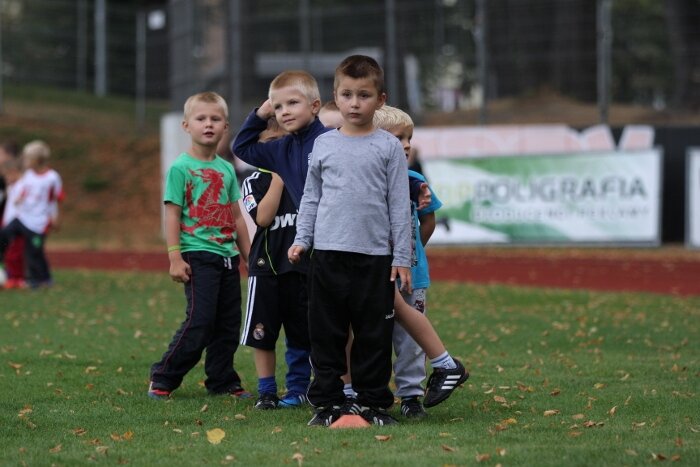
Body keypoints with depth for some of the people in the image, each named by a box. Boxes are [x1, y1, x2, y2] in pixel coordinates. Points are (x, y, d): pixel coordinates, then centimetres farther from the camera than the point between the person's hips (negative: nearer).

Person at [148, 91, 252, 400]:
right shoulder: (181, 168, -5)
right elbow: (172, 215, -7)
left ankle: (222, 381, 19)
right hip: (198, 255, -6)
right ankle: (163, 378, -3)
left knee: (228, 323, 8)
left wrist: (249, 257, 17)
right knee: (200, 320, -12)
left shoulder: (226, 170, 13)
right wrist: (175, 257, -14)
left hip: (227, 256, 6)